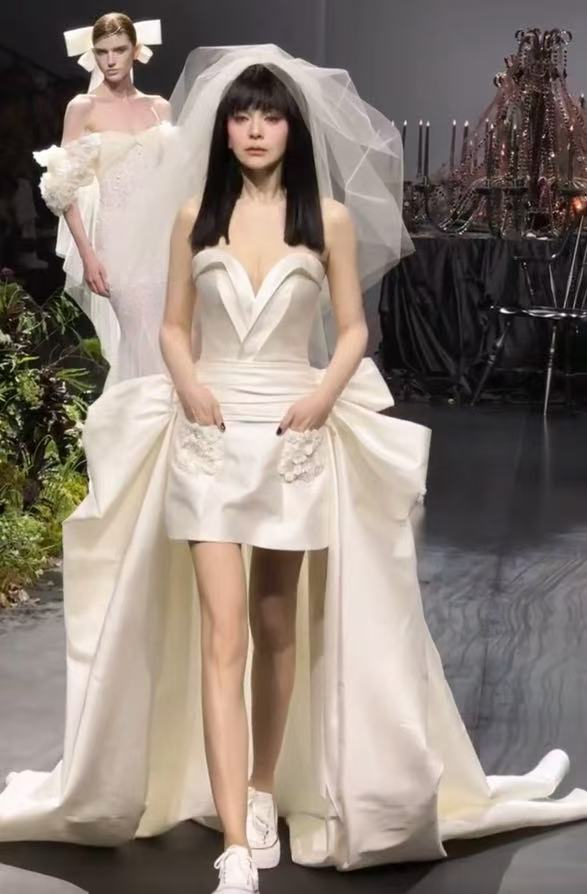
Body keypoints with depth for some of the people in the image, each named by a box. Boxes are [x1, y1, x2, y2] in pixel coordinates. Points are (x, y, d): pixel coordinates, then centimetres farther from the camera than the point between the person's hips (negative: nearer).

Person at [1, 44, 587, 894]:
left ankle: (264, 793, 30)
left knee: (279, 628, 10)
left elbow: (352, 329, 5)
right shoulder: (194, 213, 5)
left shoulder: (331, 217, 2)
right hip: (209, 436, 0)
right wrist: (187, 384, -10)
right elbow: (173, 325, 9)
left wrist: (324, 394, -12)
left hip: (295, 436, 0)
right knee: (221, 636, -7)